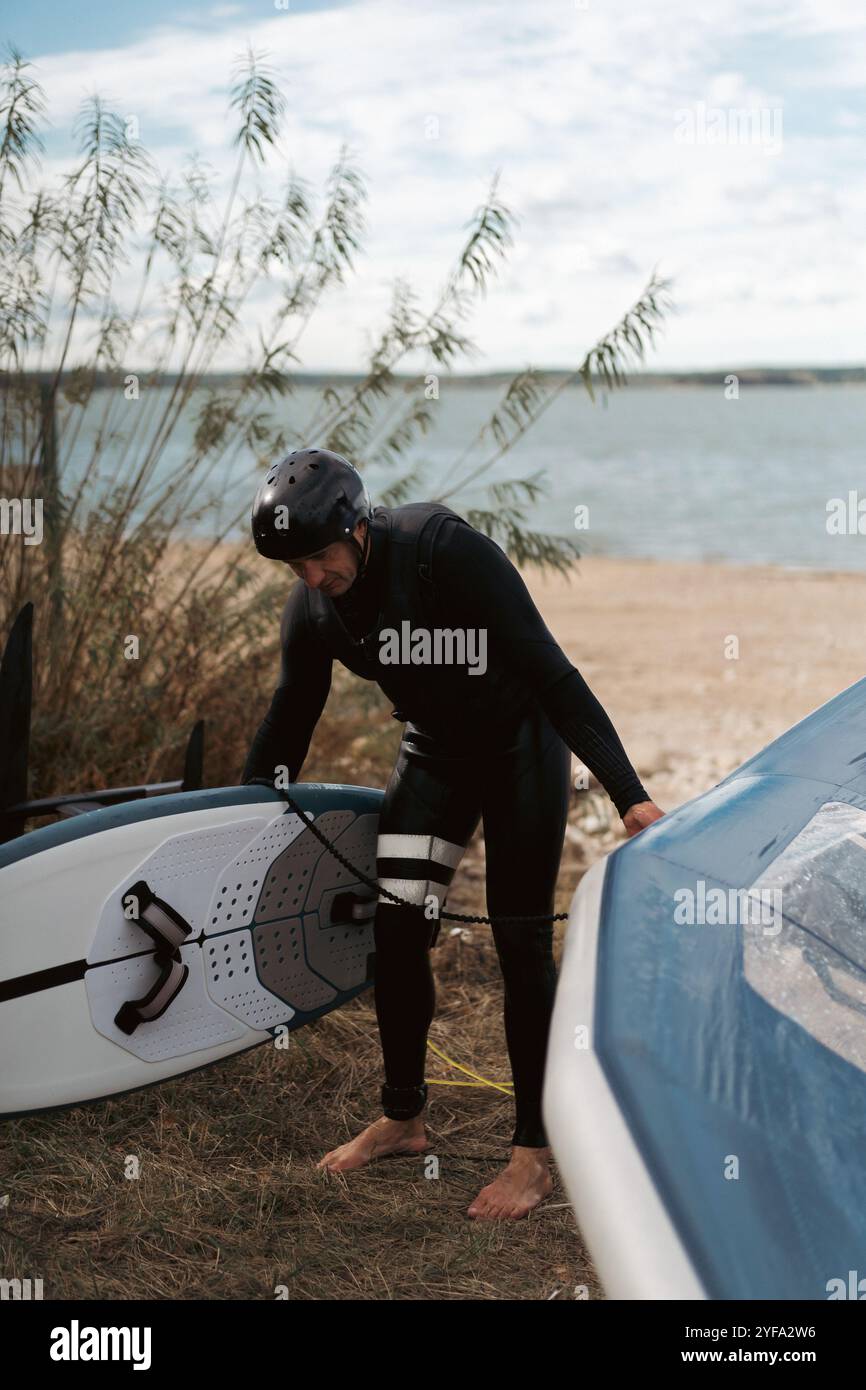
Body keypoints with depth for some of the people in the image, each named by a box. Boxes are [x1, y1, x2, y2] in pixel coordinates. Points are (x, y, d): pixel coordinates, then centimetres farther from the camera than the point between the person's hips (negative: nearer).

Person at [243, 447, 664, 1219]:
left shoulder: (446, 549, -30)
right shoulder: (313, 611, -12)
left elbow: (549, 669, -31)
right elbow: (289, 722, 4)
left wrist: (629, 794, -34)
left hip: (521, 743, -5)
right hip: (435, 751, 5)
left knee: (521, 943, -4)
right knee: (394, 928, -1)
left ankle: (535, 1153, 7)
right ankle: (402, 1117, 19)